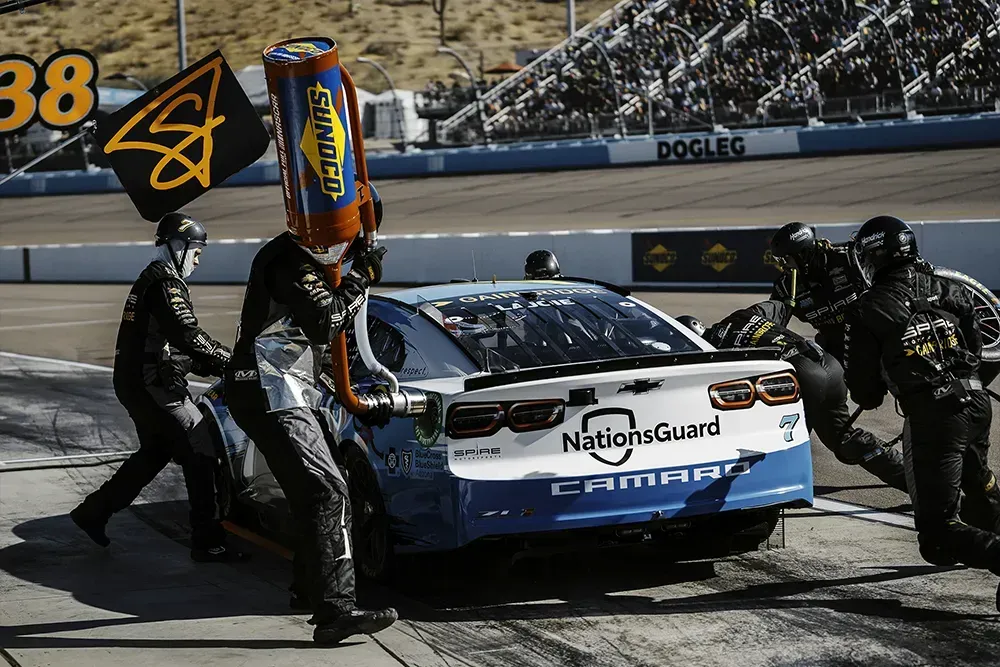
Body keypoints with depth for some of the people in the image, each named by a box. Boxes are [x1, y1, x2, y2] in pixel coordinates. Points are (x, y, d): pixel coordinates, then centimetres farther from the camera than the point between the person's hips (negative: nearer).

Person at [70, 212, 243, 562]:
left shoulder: (151, 279, 19)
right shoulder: (165, 283, -14)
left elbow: (176, 343, 20)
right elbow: (188, 336, -25)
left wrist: (218, 367, 11)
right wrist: (232, 361, -18)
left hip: (135, 382, 11)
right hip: (153, 385, -10)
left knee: (154, 453, 23)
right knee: (200, 453, -9)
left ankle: (93, 511, 28)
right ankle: (207, 542, -9)